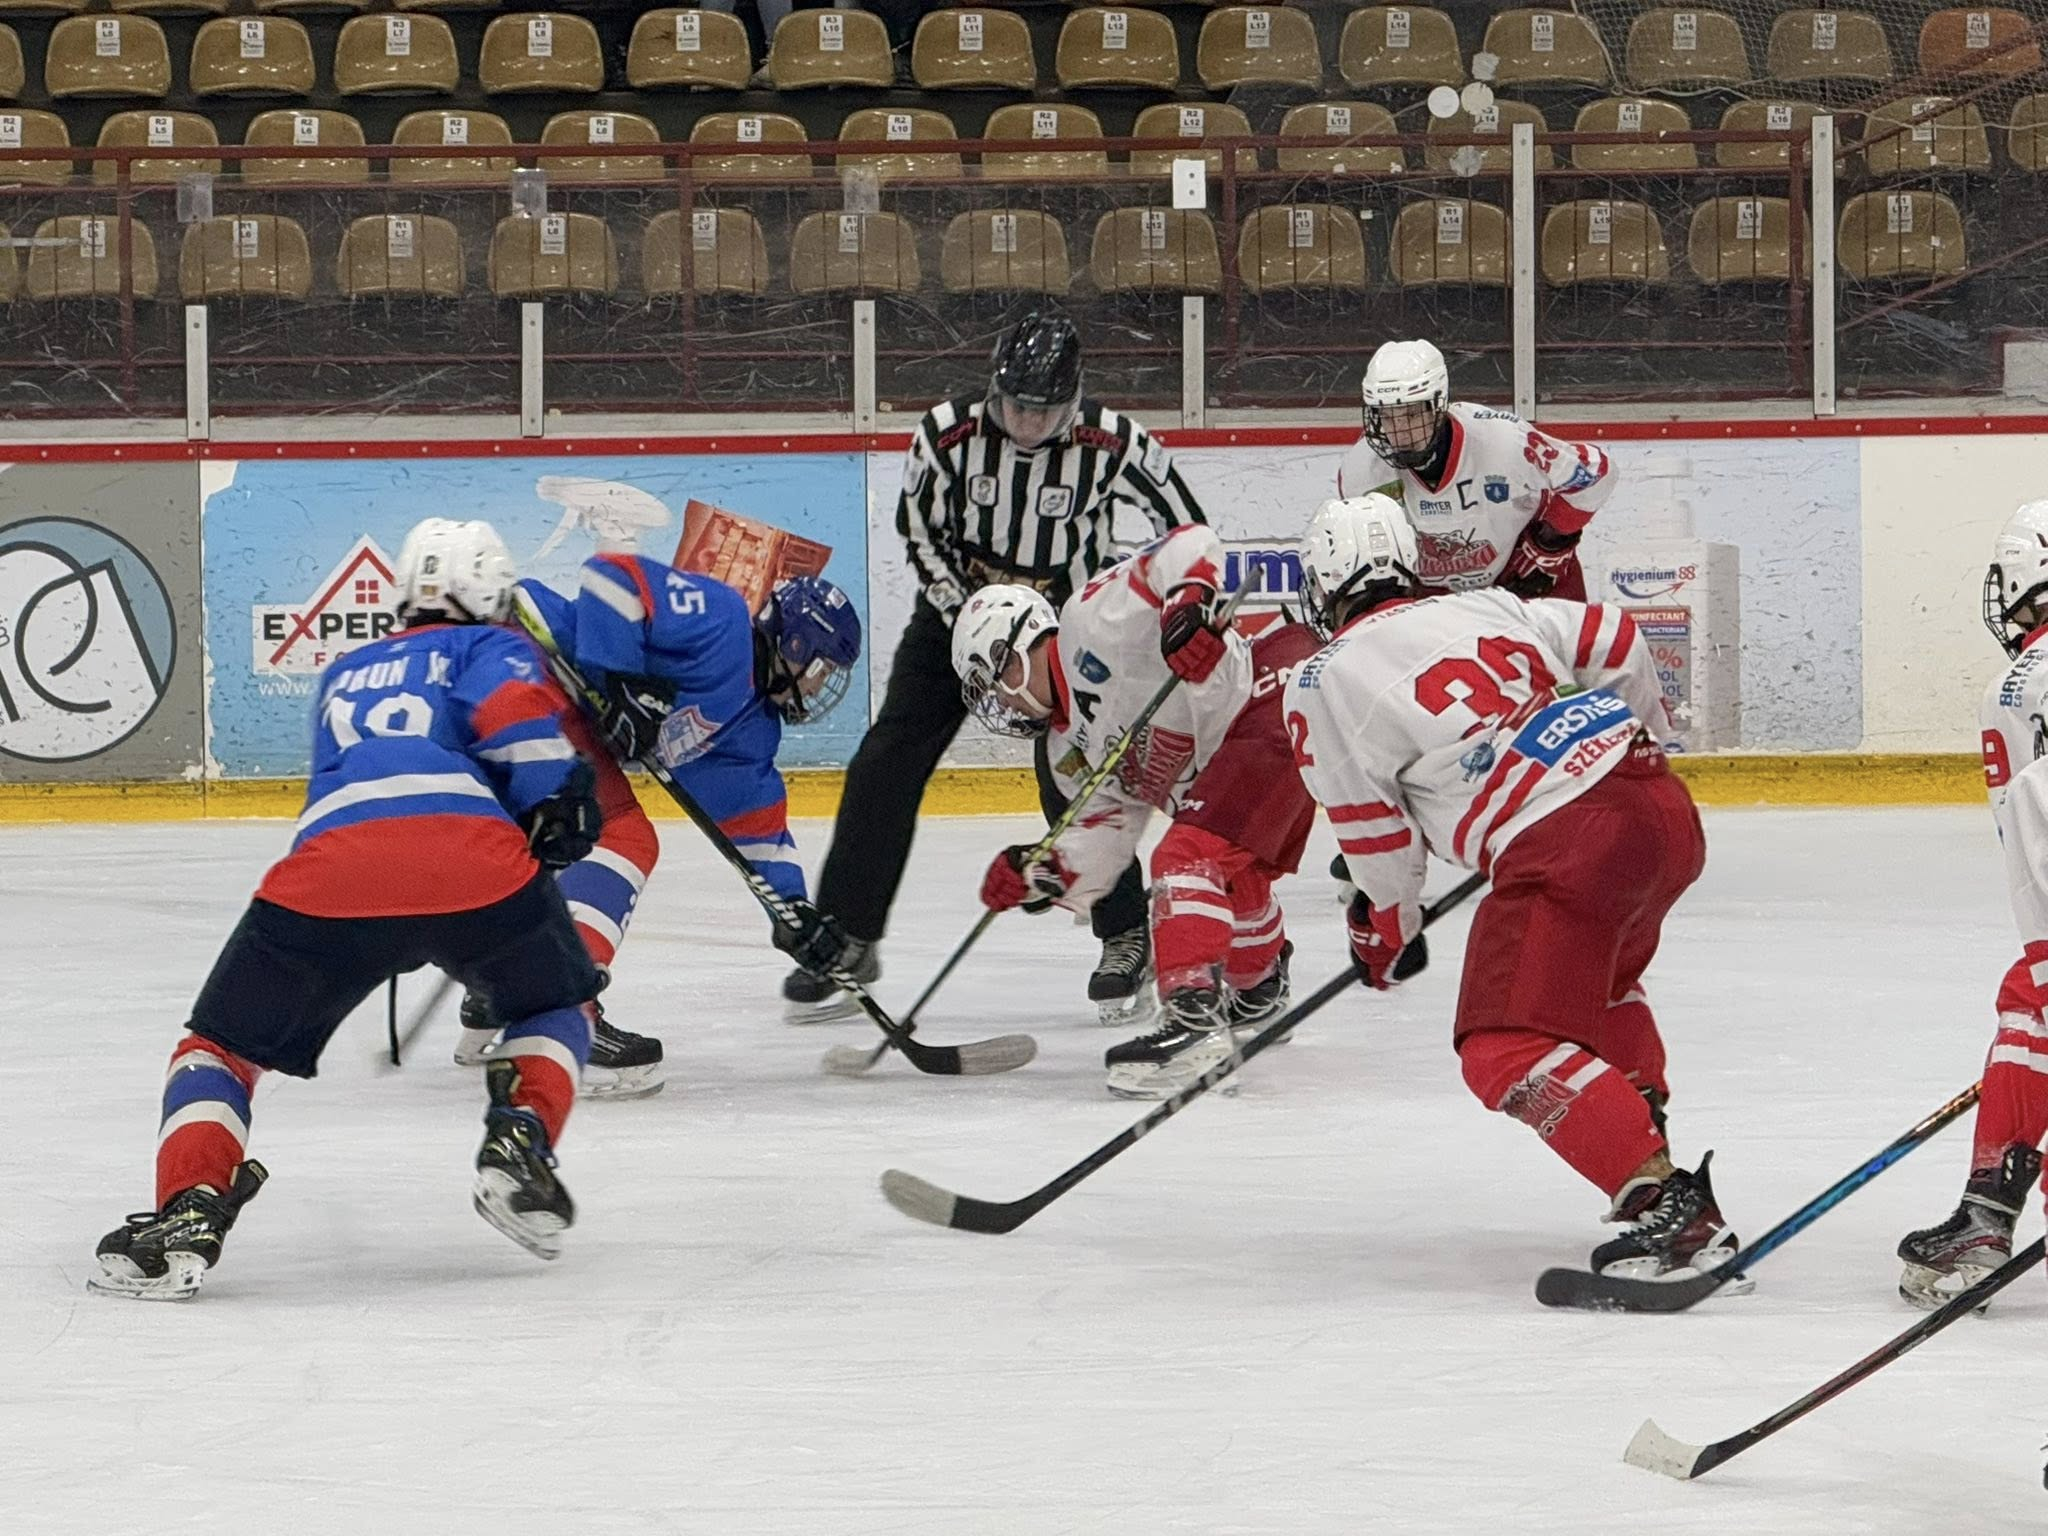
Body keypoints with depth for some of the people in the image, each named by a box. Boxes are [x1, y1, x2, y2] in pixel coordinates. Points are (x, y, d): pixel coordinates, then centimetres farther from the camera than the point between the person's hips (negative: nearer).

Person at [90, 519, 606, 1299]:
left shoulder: (344, 676, 41)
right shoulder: (492, 649, 26)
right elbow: (515, 708, 4)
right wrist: (557, 801, 8)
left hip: (330, 859, 2)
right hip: (473, 855, -2)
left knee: (221, 1047, 17)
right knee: (557, 1005, 29)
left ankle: (188, 1212, -8)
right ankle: (520, 1141, 4)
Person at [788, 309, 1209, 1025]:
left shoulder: (1114, 444, -21)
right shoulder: (948, 432, -20)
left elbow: (1186, 528, -9)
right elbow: (919, 532, -8)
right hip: (957, 608, 2)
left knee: (1073, 778, -13)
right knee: (887, 766, -4)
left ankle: (1127, 937, 4)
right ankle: (846, 939, 5)